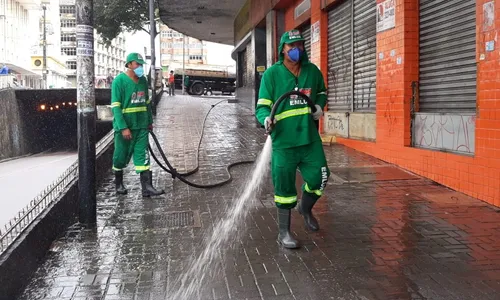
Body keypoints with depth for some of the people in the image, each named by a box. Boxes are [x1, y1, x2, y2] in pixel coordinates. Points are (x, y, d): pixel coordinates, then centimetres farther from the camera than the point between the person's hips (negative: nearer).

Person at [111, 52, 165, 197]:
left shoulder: (143, 80, 8)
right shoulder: (119, 81, -11)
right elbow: (116, 106, -15)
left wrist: (150, 121, 20)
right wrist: (123, 128, -20)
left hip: (142, 126, 5)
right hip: (125, 126, -5)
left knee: (142, 155, -1)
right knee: (121, 156, 8)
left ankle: (147, 187, -3)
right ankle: (118, 184, 30)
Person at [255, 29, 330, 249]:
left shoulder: (312, 71, 5)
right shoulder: (272, 74, -6)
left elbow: (321, 92, 23)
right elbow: (262, 105, -6)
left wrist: (319, 105, 2)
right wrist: (266, 119, -27)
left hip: (310, 138, 4)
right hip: (283, 140, -4)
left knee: (319, 176, 7)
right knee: (284, 187, 3)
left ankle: (305, 208, 40)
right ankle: (283, 232, 18)